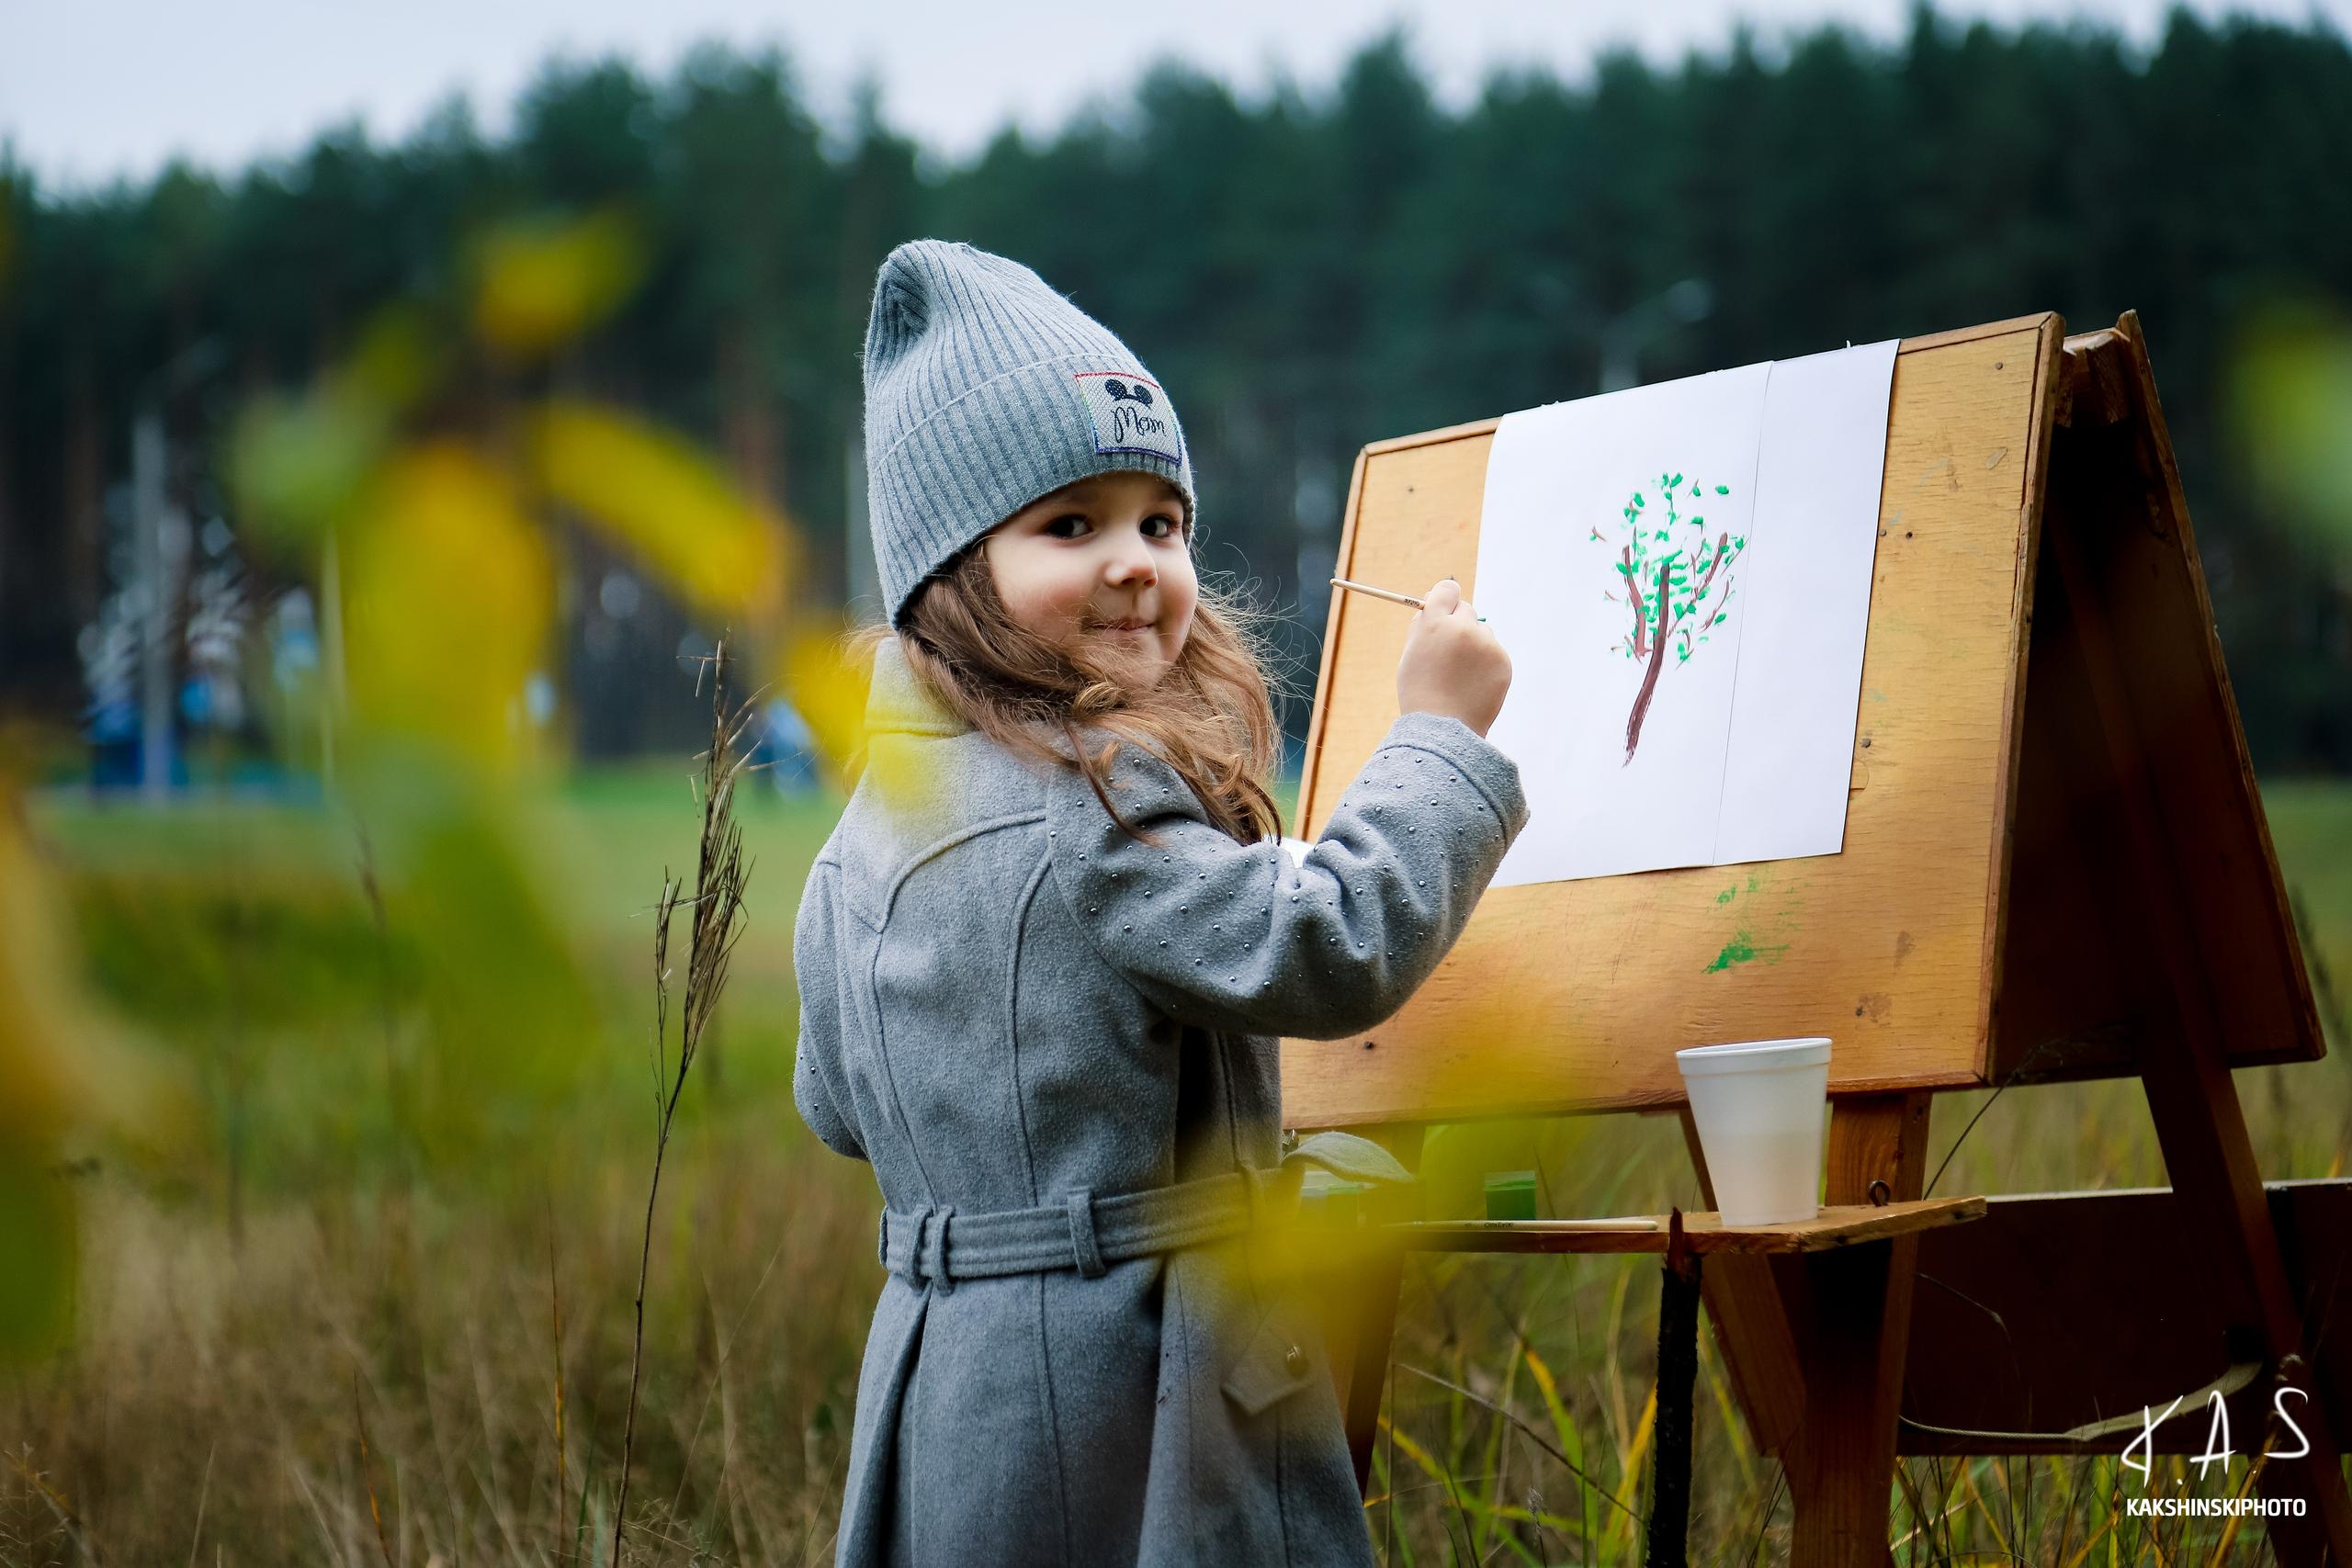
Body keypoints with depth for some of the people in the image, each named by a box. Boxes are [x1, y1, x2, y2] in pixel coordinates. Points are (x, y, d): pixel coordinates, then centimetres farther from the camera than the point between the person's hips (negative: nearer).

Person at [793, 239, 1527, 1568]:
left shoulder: (867, 829, 9)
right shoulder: (1097, 810, -20)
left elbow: (838, 1110, 19)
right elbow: (1328, 952, -22)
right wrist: (1440, 732, -12)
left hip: (949, 1369, 9)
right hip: (1120, 1388, -9)